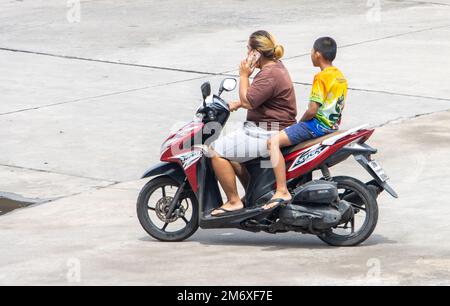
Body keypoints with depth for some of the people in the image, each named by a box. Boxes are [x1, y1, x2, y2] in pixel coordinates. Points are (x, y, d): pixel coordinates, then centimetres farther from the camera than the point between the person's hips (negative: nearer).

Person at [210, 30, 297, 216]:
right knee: (230, 149, 27)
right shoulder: (275, 66, 13)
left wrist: (244, 76, -11)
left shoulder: (270, 75, -21)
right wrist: (238, 104, 10)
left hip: (267, 134, -11)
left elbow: (248, 101, -22)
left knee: (217, 152, -13)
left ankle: (234, 201, -8)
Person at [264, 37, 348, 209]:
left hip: (318, 124, -10)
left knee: (273, 142, -20)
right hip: (333, 126, 10)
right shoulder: (340, 76, 13)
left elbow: (312, 110, -21)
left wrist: (300, 122, -1)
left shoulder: (321, 78, -16)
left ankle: (282, 192, -30)